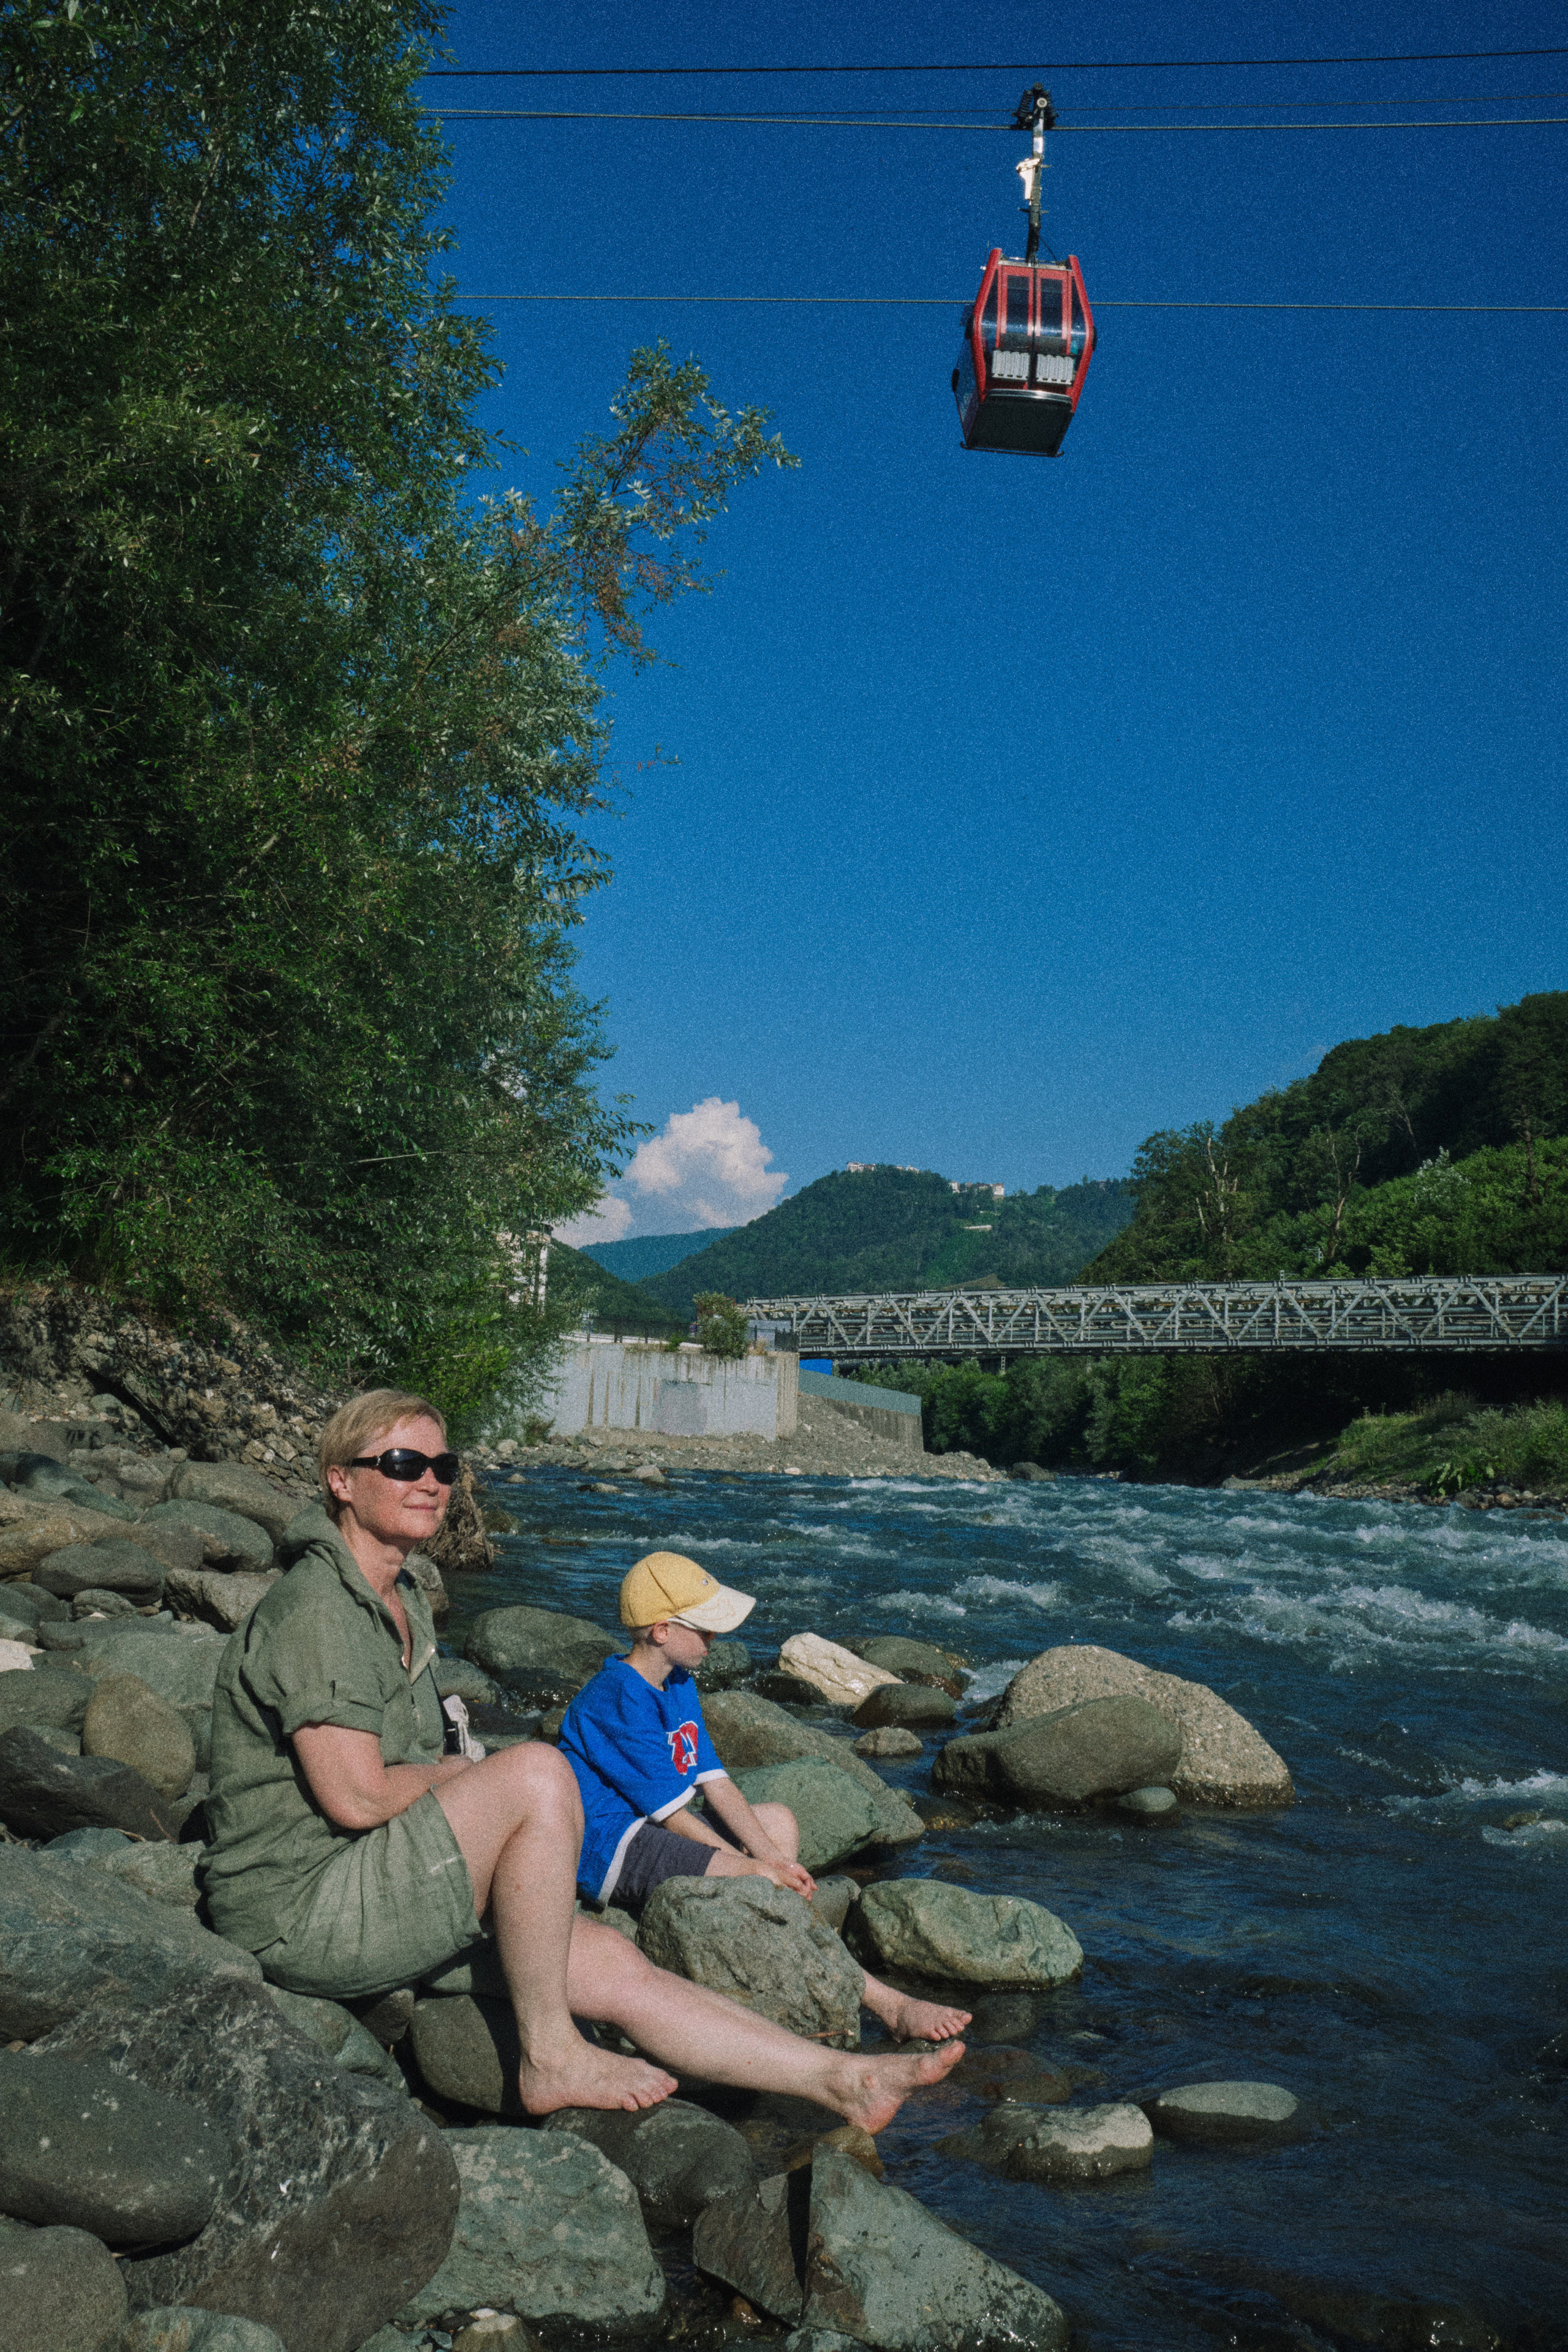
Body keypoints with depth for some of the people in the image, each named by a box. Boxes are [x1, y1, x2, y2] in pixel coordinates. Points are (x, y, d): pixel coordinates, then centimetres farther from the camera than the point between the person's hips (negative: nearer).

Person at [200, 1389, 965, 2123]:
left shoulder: (400, 1600, 15)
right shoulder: (315, 1609, -18)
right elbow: (356, 1798, -24)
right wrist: (452, 1773, -5)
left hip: (370, 1902, 9)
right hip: (299, 1911, -9)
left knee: (615, 1967, 0)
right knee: (536, 1771, -26)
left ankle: (845, 2081, 5)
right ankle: (550, 2057, -14)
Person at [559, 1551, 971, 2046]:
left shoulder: (677, 1684, 9)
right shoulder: (618, 1699, -21)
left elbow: (714, 1783, 5)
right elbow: (672, 1813, -20)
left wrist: (771, 1856, -6)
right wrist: (754, 1866, -15)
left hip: (651, 1830, 11)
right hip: (610, 1852, -11)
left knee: (780, 1822, 15)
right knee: (755, 1883, -28)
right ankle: (891, 2008, -27)